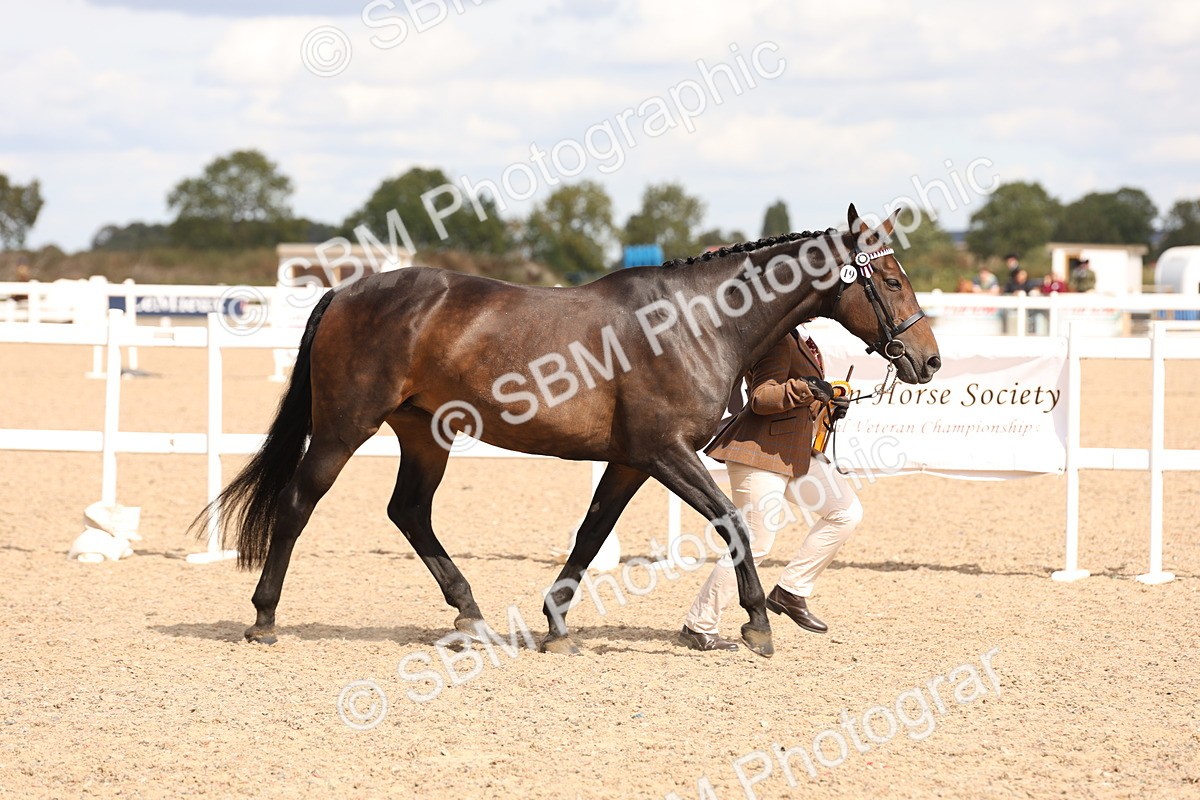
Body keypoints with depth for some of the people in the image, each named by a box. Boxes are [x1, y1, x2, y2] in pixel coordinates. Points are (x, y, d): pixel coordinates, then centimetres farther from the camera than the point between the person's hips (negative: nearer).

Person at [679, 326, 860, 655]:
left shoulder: (794, 338, 15)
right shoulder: (775, 339, -17)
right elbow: (761, 398, -26)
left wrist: (825, 405, 10)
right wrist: (802, 388, -40)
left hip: (794, 452, 11)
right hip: (762, 454, -11)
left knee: (847, 511, 8)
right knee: (754, 545, -8)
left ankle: (791, 591, 11)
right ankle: (698, 627, 2)